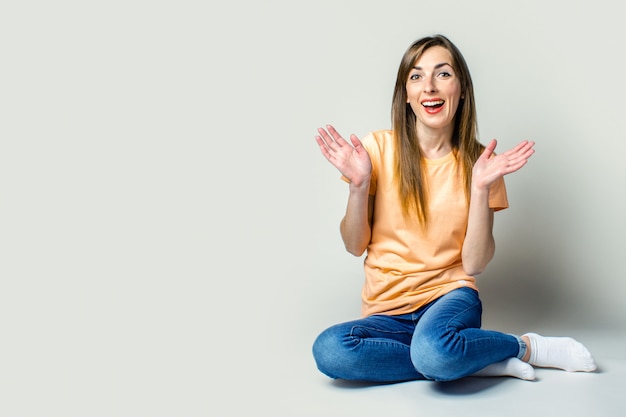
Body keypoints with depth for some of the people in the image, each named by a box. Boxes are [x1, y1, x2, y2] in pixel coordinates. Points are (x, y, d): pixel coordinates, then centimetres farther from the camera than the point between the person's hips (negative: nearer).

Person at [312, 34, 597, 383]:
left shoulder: (479, 161, 1)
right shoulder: (379, 147, -2)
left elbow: (474, 264, -5)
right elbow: (355, 246, 1)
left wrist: (481, 187, -15)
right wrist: (358, 184, -14)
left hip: (449, 295, -2)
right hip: (386, 311, 2)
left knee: (432, 349, -37)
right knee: (329, 349, -31)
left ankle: (527, 346, -6)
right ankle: (482, 363, -15)